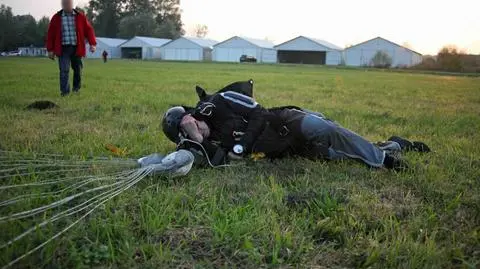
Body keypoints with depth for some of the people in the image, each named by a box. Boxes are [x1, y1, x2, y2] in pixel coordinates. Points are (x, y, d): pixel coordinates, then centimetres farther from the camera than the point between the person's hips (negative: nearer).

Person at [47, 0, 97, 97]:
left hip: (76, 48, 1)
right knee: (64, 70, -10)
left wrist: (92, 43, -11)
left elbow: (89, 30, 2)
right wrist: (50, 50, 3)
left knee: (77, 68, 11)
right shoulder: (56, 18, 6)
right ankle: (64, 91, -6)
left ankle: (76, 87, 32)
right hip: (63, 48, -1)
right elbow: (51, 34, 7)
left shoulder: (80, 16, 5)